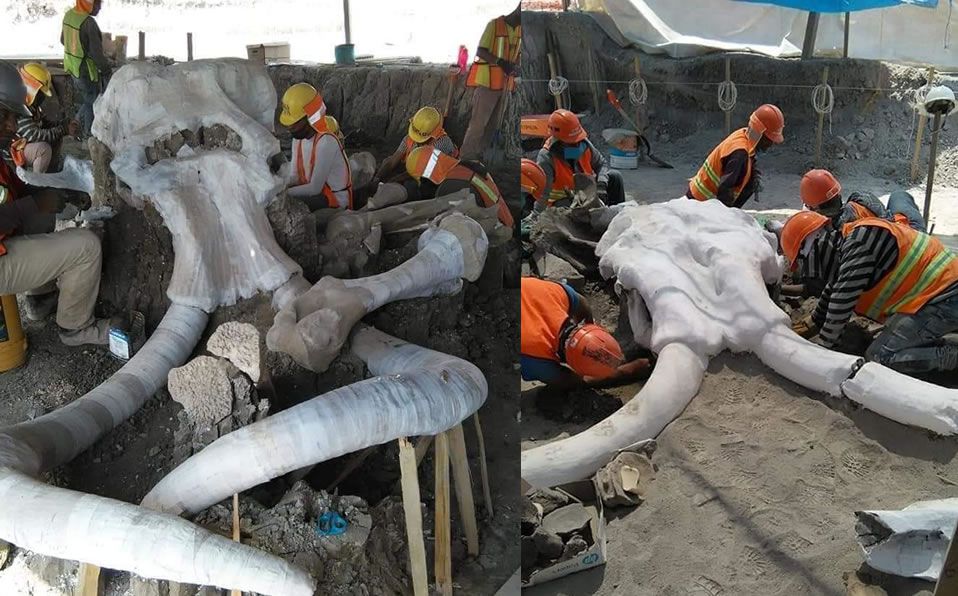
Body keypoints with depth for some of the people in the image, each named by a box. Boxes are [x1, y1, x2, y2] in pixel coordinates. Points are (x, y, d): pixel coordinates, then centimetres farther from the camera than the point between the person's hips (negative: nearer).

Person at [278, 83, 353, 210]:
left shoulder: (326, 141, -24)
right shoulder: (298, 138, 2)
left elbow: (314, 188, -24)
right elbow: (295, 177, 5)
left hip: (334, 203, -8)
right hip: (314, 195, 8)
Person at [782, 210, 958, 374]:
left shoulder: (859, 240, -20)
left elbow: (842, 301, -18)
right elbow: (832, 291, 21)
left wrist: (822, 346, -9)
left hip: (942, 299, -10)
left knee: (878, 357, -12)